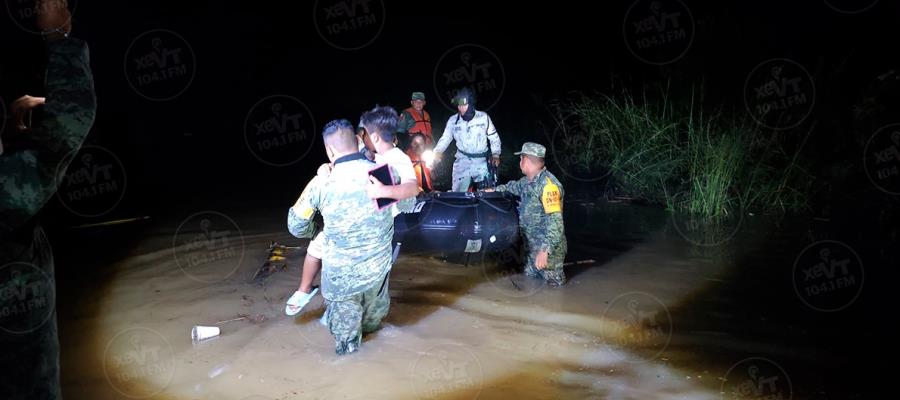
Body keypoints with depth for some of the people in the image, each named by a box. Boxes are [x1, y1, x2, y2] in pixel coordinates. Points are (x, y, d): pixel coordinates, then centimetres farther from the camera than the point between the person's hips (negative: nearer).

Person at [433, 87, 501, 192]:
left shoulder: (483, 117, -6)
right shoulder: (453, 120, -1)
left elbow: (494, 137, 2)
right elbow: (445, 138, 5)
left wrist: (495, 154, -8)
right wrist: (437, 151, -13)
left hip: (481, 162, -1)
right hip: (462, 162, 1)